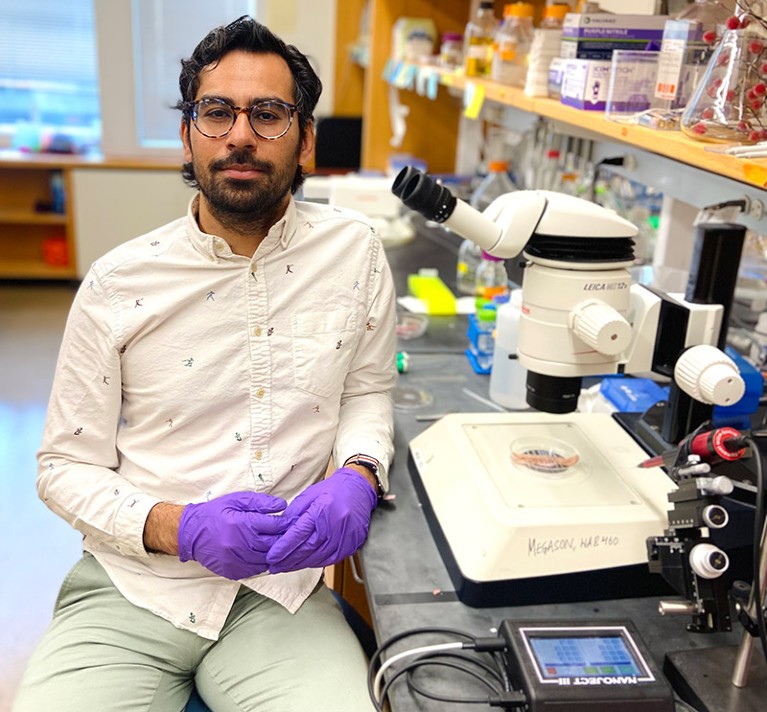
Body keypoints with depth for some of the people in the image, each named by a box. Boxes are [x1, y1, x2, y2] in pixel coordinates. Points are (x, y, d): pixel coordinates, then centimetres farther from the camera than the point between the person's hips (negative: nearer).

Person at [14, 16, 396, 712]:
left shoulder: (354, 250, -1)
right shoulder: (118, 283, -4)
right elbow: (66, 466, 2)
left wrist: (358, 475, -9)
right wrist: (179, 528, -16)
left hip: (282, 590, 1)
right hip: (128, 590, 0)